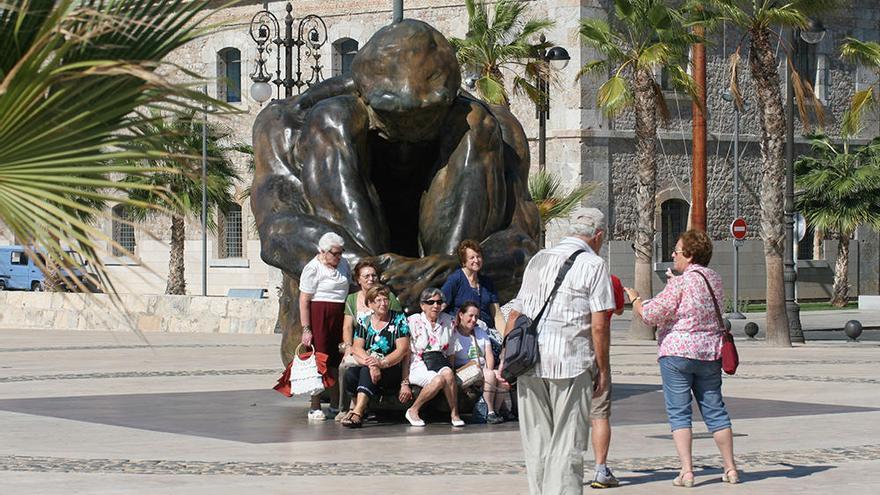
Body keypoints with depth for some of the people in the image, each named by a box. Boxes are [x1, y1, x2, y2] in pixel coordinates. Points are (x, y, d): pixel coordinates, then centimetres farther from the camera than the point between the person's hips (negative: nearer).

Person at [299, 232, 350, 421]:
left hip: (340, 316, 6)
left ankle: (336, 406, 11)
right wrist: (306, 329, -16)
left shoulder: (343, 264, 13)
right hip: (319, 316, -6)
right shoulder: (313, 268, -8)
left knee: (337, 362, 5)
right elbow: (304, 301, -10)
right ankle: (314, 408, -3)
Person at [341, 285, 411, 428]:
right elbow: (357, 348, -1)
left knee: (366, 372, -35)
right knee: (350, 374, -30)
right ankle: (360, 410, -22)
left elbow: (402, 350, -6)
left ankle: (357, 412, -47)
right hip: (367, 366, 3)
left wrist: (382, 363, -23)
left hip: (392, 369, -3)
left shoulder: (399, 319, 4)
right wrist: (371, 363, -22)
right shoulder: (364, 322, 13)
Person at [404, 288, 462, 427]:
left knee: (448, 373, -34)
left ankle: (454, 414, -25)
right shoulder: (413, 322, 3)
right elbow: (406, 353, -1)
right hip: (419, 367, -3)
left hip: (440, 362, 3)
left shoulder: (447, 320, 14)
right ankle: (413, 411, -19)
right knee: (439, 379, -35)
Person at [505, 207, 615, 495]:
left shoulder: (538, 260, 16)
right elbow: (599, 325, -8)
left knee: (536, 445, 10)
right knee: (566, 446, -2)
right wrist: (603, 369, -1)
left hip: (529, 363, 5)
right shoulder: (593, 264, -2)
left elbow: (515, 314, 16)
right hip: (572, 364, -5)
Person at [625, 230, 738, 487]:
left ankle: (686, 471, -8)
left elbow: (651, 314, -13)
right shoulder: (714, 278, 8)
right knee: (715, 411, 13)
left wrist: (635, 299, 5)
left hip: (677, 352, -6)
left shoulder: (680, 283, -14)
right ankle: (730, 468, 15)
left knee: (679, 413, -1)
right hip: (709, 351, 6)